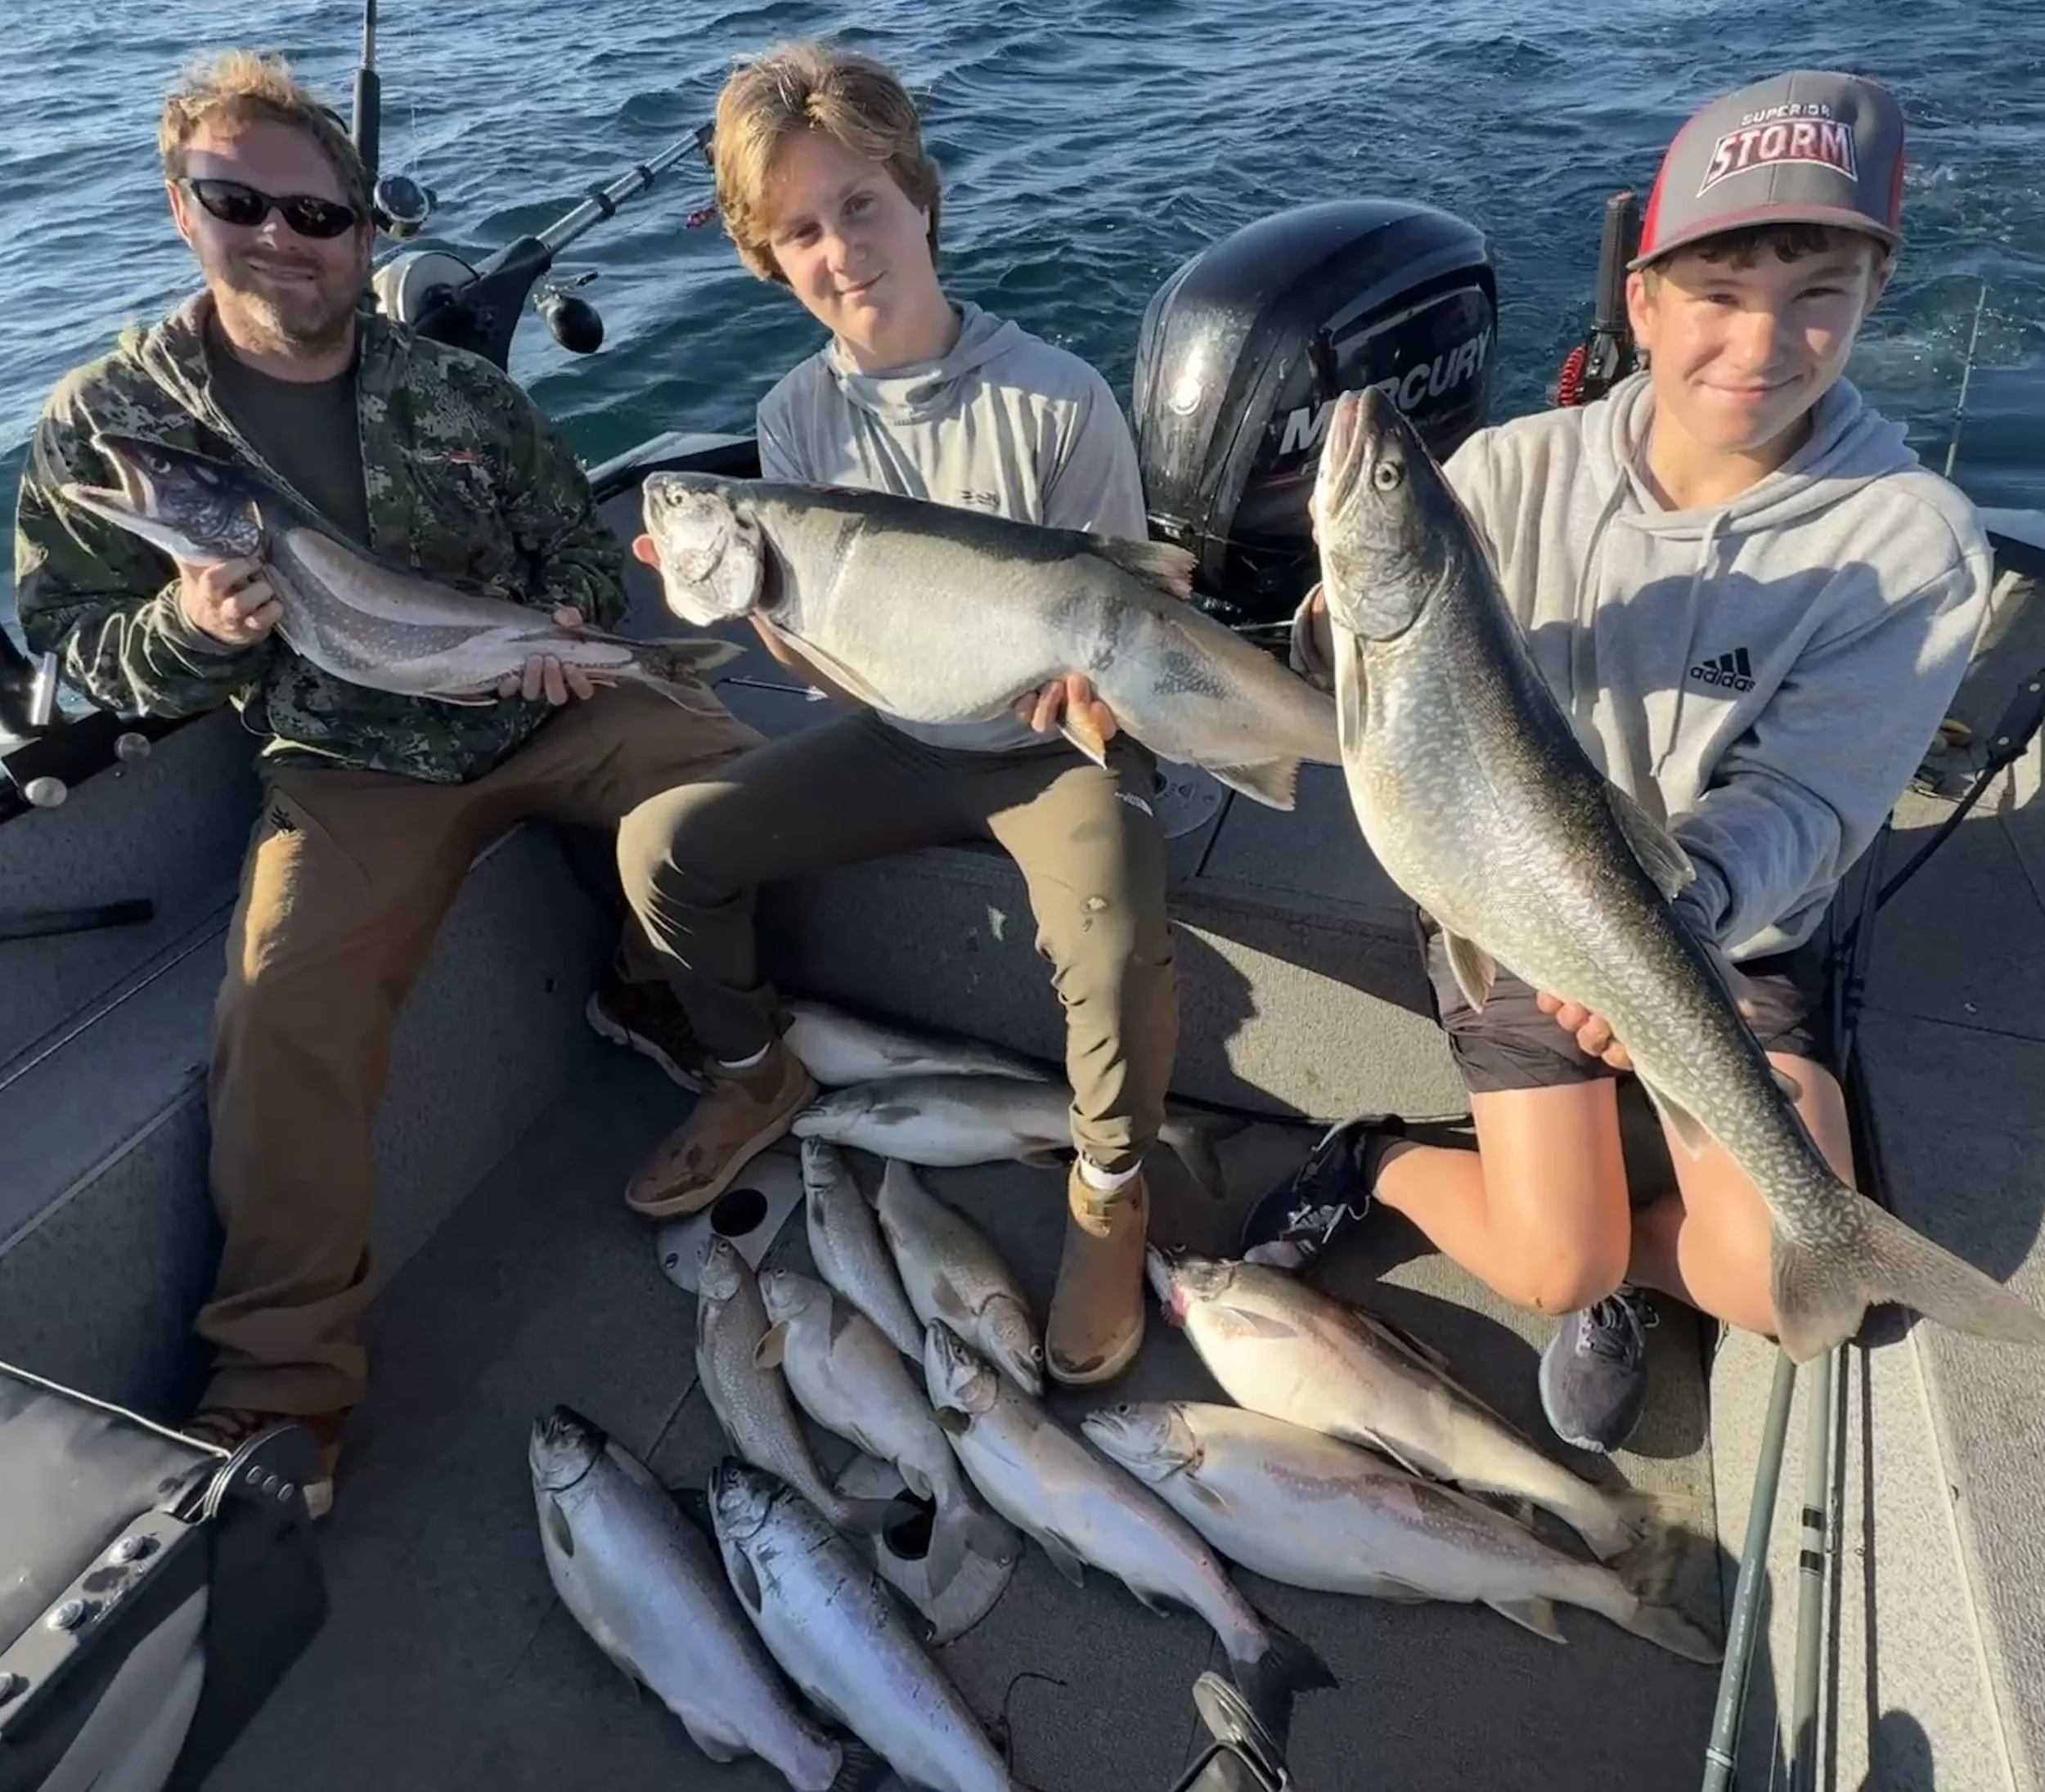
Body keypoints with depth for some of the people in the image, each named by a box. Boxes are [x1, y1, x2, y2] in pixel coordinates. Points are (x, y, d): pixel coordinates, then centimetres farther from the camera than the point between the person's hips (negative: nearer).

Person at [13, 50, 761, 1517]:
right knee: (283, 1009, -25)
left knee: (735, 774, -19)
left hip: (541, 709, 3)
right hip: (351, 767, -2)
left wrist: (572, 621, -8)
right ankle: (284, 1372, -11)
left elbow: (583, 539, 15)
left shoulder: (462, 393, 7)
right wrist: (188, 626, -20)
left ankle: (662, 994, 10)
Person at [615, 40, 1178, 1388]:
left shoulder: (1058, 399, -14)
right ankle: (760, 1071, 18)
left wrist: (1091, 676, -28)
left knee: (1119, 954, -32)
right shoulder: (799, 417, -2)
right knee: (658, 843, -8)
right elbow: (822, 663, 0)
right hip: (902, 741, 5)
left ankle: (1110, 1192, 0)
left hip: (1055, 746, -4)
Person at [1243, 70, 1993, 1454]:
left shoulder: (1912, 538, -15)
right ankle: (1377, 1162, 23)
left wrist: (1678, 906, -41)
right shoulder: (1517, 471, -14)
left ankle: (1622, 1258, 21)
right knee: (1555, 1274, -6)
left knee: (1788, 1286, -12)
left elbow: (1798, 801, -19)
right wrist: (1347, 623, -42)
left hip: (1735, 937, 2)